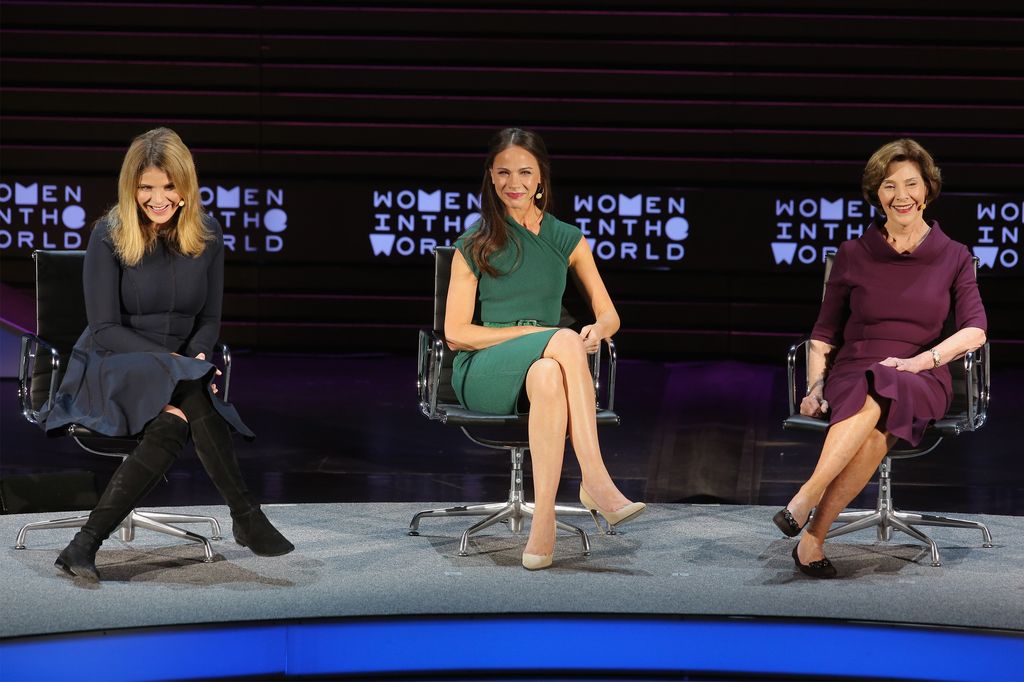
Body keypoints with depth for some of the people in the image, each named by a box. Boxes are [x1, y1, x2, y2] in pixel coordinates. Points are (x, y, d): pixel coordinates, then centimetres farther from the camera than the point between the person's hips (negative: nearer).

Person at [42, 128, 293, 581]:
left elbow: (209, 320, 10)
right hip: (110, 368, -4)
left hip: (178, 373, 4)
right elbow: (104, 329, -10)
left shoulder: (206, 237, 4)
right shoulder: (109, 236, -8)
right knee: (192, 395, -35)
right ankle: (246, 518, -27)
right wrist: (171, 360, -20)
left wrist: (198, 356, -13)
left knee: (174, 426, -34)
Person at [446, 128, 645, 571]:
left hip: (544, 364, 2)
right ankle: (595, 482, -40)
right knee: (564, 342, -35)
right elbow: (456, 333, 0)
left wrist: (597, 331, -14)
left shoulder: (568, 241, 15)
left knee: (548, 377, -38)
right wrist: (536, 333, -11)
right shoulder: (473, 247, 9)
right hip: (482, 371, -2)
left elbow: (609, 315, 12)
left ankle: (543, 521, -46)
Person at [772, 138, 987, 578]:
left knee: (880, 392, -40)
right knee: (876, 426, -39)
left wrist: (919, 361, -17)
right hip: (852, 373, 1)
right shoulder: (853, 255, 12)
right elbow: (824, 333, 14)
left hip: (921, 382, 0)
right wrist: (815, 385, -4)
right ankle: (812, 539, -43)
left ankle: (807, 498, -44)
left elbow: (975, 330, -1)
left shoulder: (953, 257, 12)